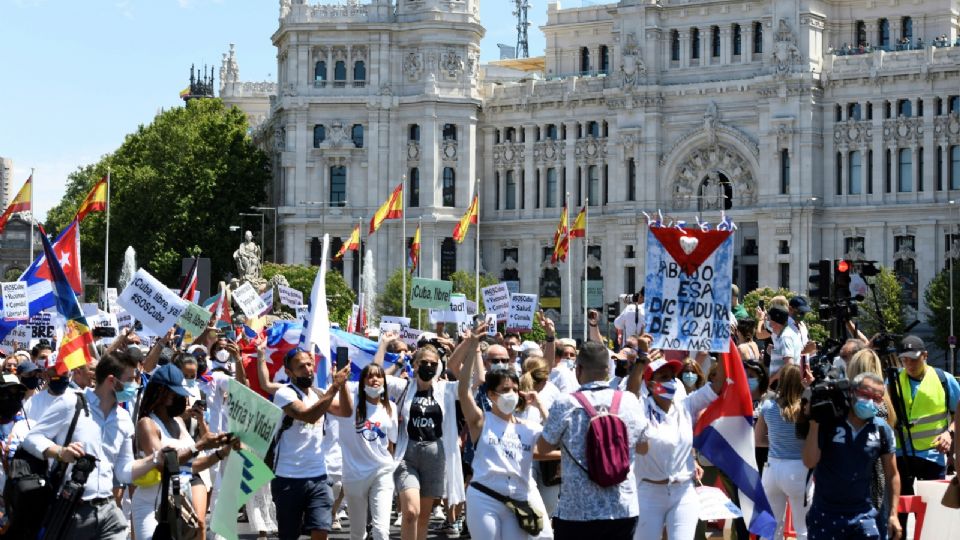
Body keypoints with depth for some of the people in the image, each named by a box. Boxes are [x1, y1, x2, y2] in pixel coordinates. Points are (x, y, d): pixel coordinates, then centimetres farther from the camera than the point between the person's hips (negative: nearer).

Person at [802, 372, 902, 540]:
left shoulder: (882, 430, -1)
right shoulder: (828, 423, -9)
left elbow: (892, 474, 7)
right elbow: (810, 462, -16)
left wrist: (893, 513, 3)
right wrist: (814, 422, -21)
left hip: (863, 514, 1)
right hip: (826, 513, -1)